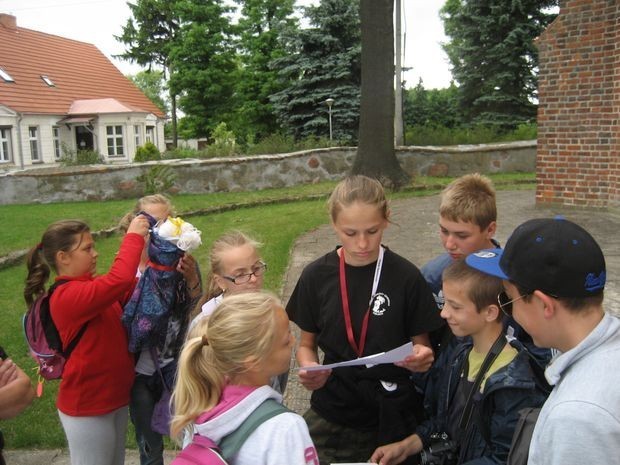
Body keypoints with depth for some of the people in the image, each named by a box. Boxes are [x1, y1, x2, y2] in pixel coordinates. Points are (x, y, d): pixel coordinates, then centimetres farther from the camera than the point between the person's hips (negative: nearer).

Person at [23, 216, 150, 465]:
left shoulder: (94, 286, 3)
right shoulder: (66, 296, -25)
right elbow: (120, 281, -38)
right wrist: (133, 237, -26)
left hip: (115, 398, 8)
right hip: (88, 408, -8)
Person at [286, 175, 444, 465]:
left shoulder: (406, 277, -10)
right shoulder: (316, 276, -6)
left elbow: (421, 345, -1)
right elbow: (307, 344, 5)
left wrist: (422, 357, -23)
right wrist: (309, 369, -15)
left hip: (391, 416, -1)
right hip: (331, 413, 1)